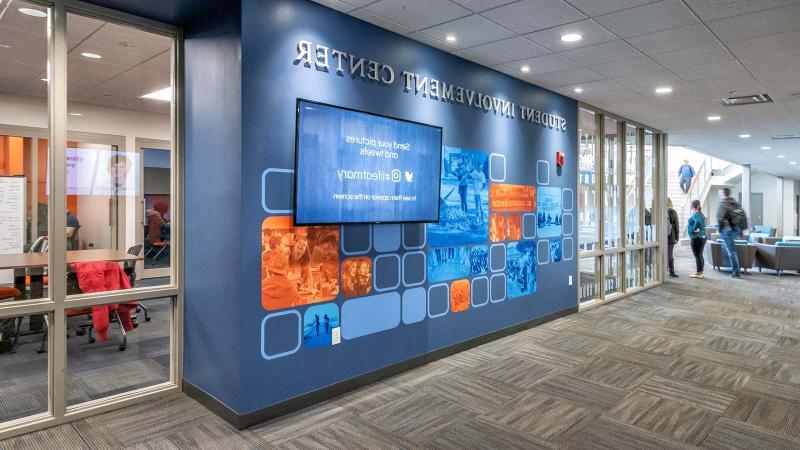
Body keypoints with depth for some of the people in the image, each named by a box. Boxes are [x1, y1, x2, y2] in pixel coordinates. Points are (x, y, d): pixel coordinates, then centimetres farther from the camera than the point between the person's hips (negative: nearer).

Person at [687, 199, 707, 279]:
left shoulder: (695, 214, -16)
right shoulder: (701, 214, 14)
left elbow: (698, 221, -34)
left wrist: (695, 228, -22)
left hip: (696, 238, -10)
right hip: (702, 237, 10)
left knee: (697, 255, -5)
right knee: (700, 255, 15)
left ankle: (699, 273, -1)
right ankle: (700, 272, 22)